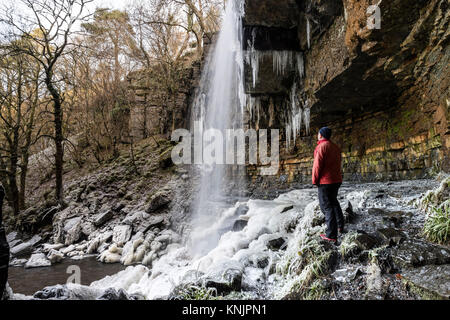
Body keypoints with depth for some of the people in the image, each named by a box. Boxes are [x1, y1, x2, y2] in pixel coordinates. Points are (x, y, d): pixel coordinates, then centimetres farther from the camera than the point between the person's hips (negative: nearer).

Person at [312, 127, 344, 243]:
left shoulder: (322, 146, -14)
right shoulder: (335, 147, 12)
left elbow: (317, 165, -17)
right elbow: (338, 164, 16)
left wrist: (315, 180, -7)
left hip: (325, 181, -9)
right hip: (336, 179, 9)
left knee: (326, 206, -4)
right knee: (334, 201, 25)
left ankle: (331, 235, -3)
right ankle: (340, 226, 35)